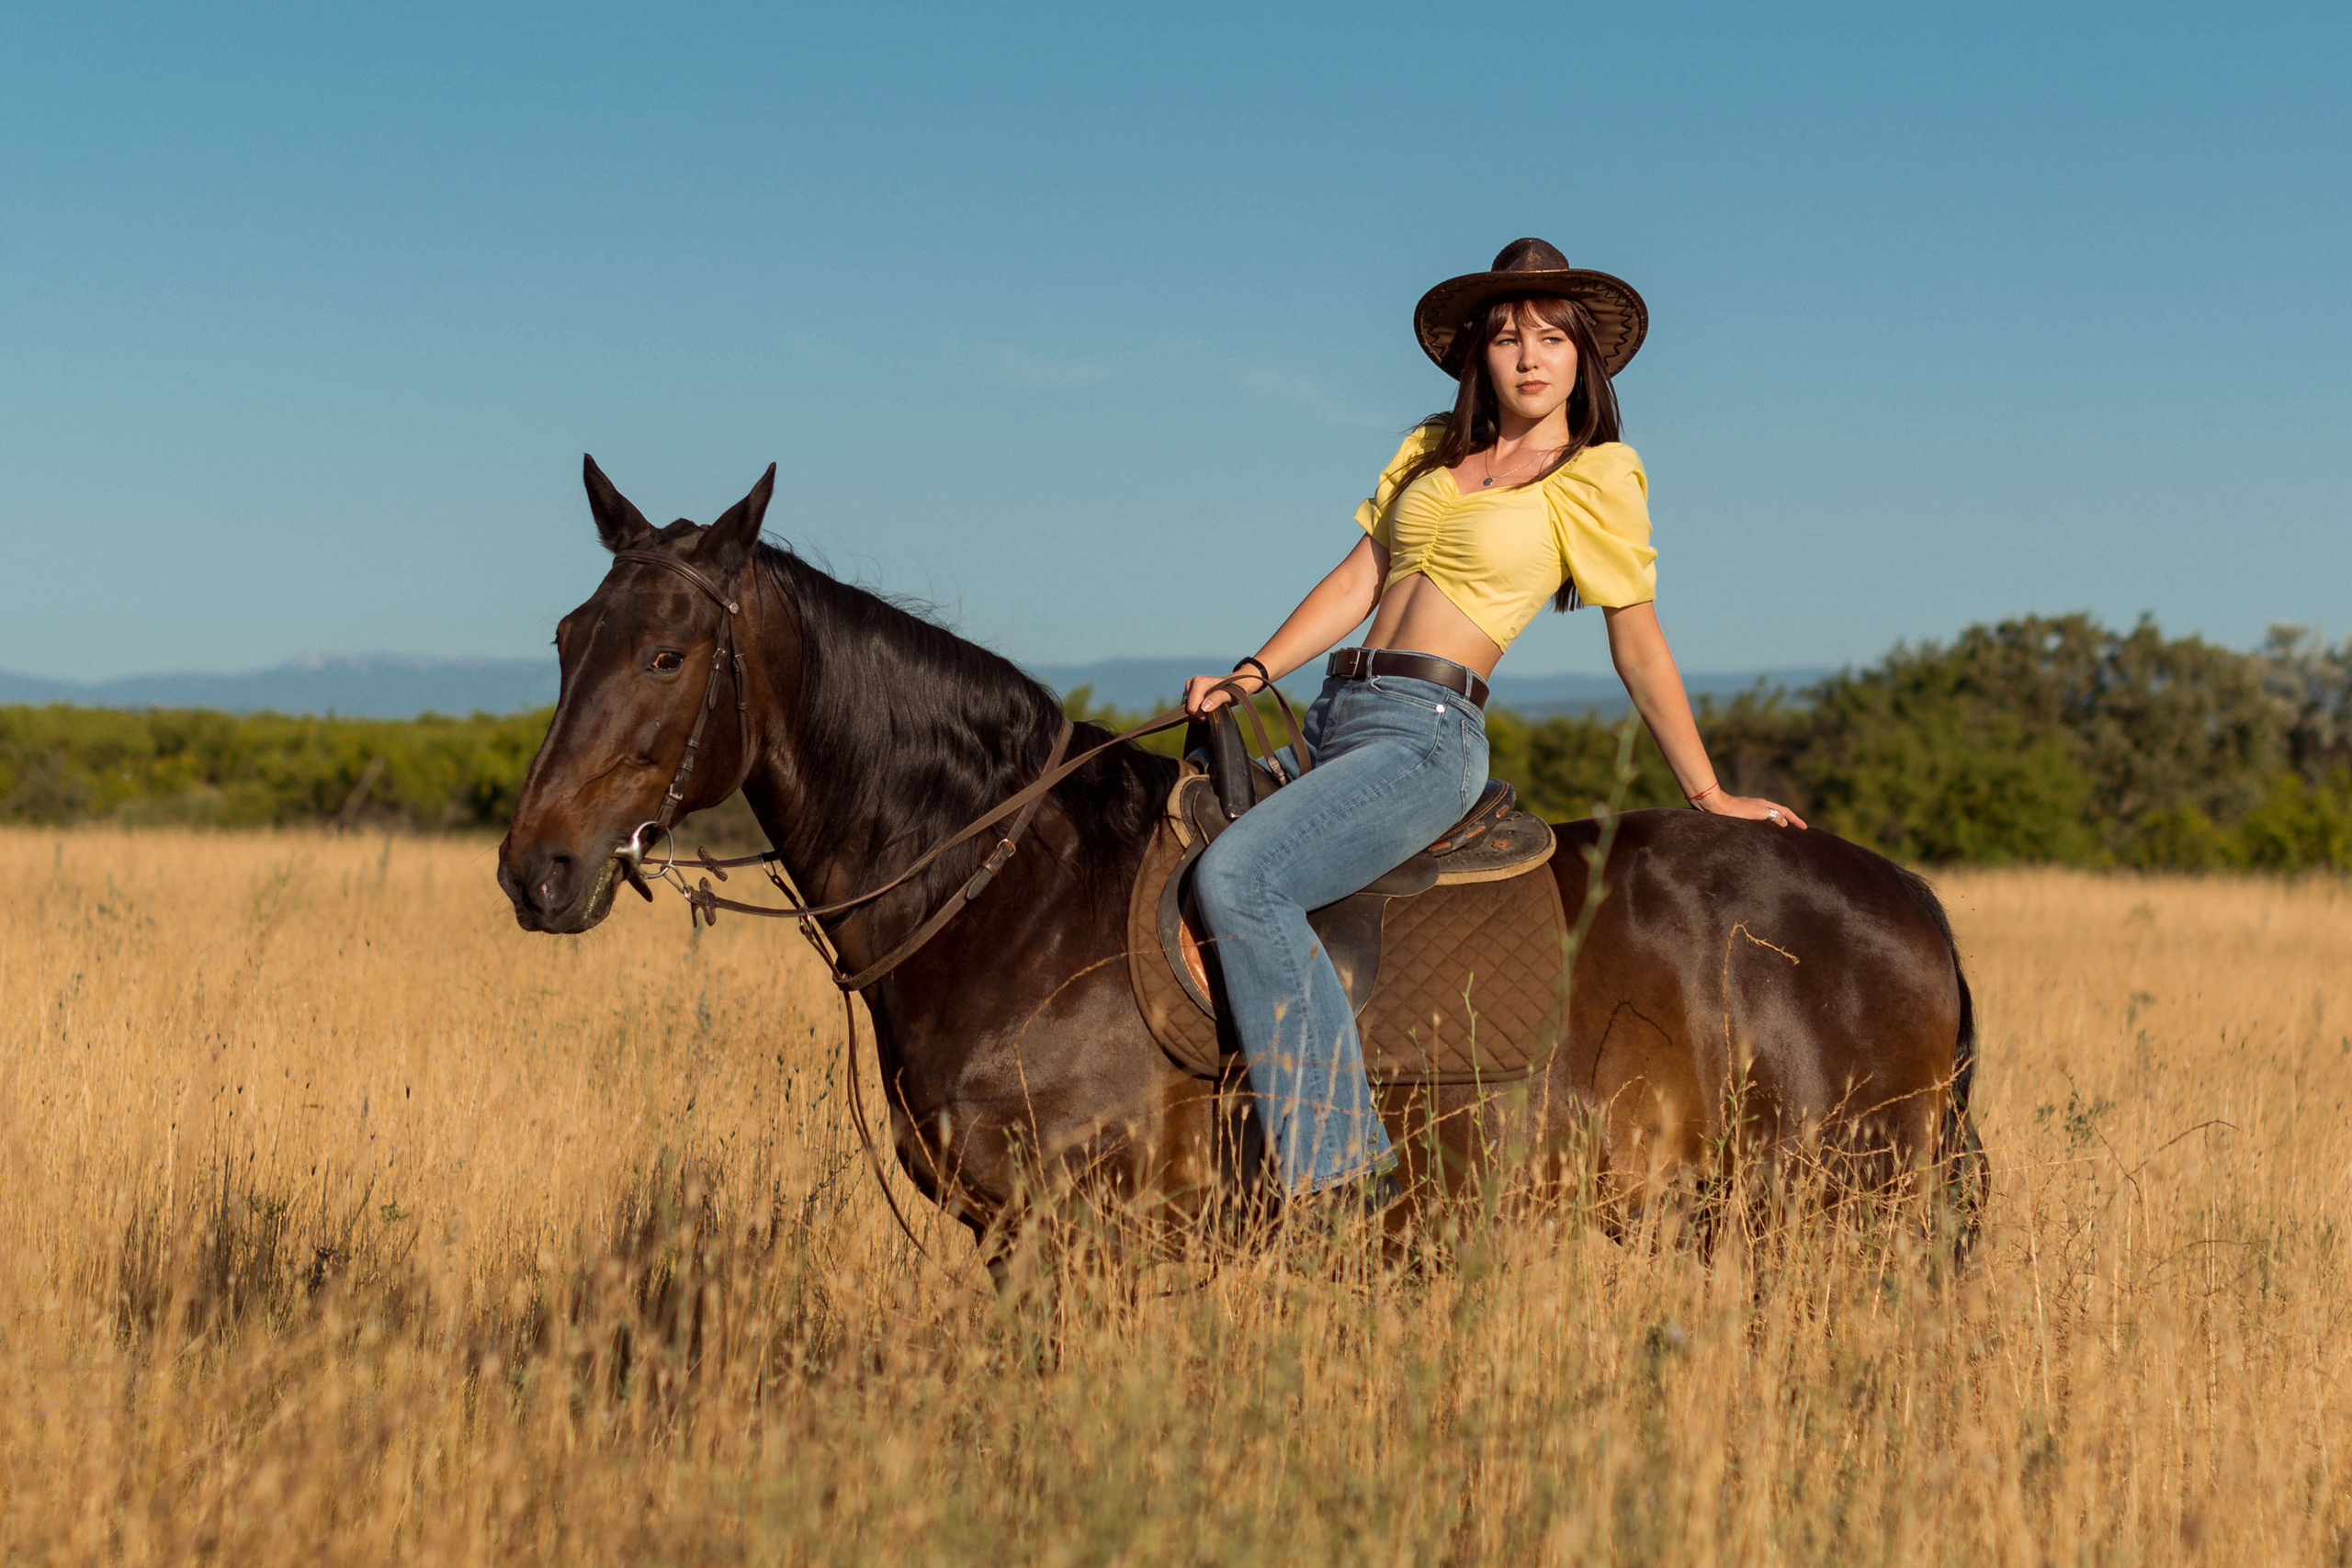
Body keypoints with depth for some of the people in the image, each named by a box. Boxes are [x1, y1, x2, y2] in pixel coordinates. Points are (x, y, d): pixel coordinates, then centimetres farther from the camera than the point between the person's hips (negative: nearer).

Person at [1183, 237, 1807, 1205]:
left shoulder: (1597, 479, 2)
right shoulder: (1432, 451, 19)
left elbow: (1639, 650, 6)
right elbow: (1357, 582, 16)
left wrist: (1709, 796, 9)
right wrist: (1250, 677, 3)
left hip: (1427, 734, -8)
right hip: (1335, 716, 8)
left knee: (1236, 875, -27)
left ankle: (1336, 1162, -25)